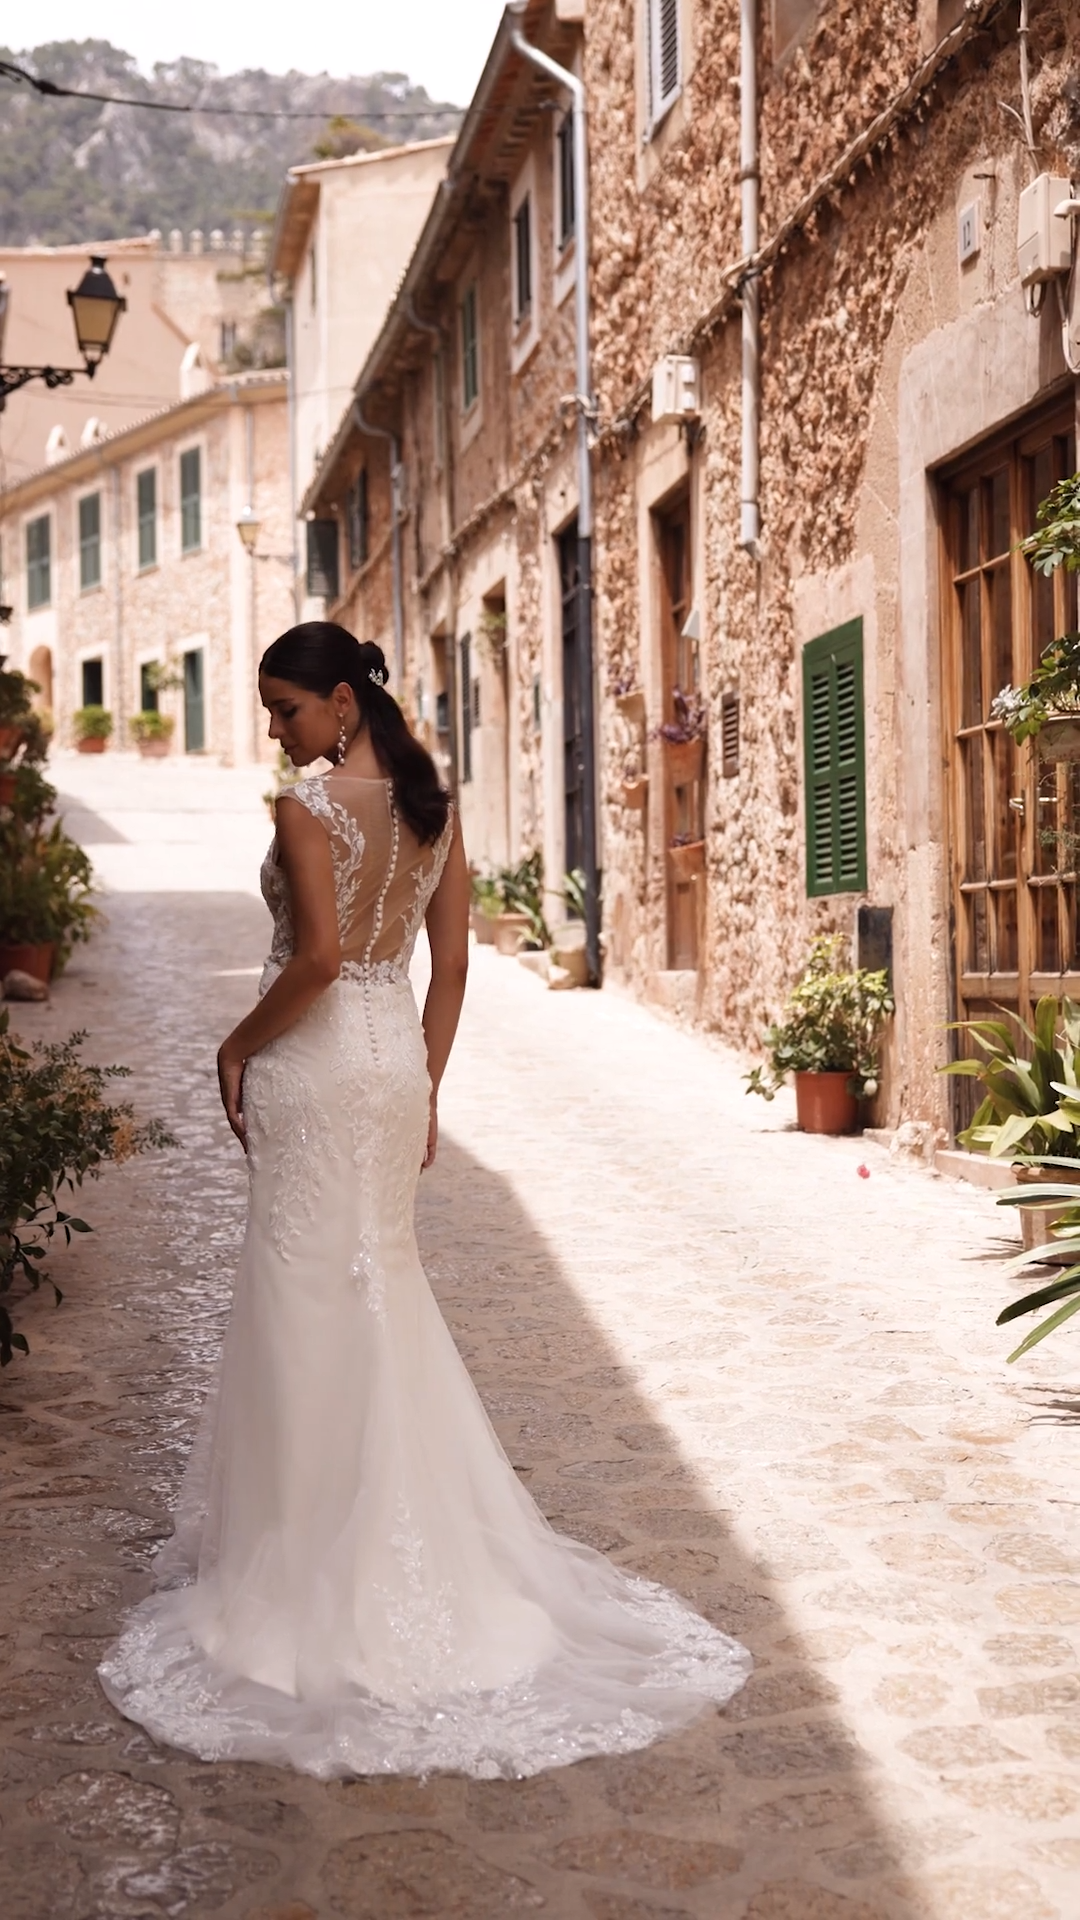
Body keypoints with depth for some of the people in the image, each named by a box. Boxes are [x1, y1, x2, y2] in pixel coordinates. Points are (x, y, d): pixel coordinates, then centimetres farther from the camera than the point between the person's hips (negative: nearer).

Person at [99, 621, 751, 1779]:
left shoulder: (308, 808, -15)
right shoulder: (434, 805, 8)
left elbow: (319, 956, -25)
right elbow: (451, 963, 9)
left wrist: (239, 1046, -11)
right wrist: (425, 1087, 14)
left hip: (316, 1066, -8)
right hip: (398, 1055, 8)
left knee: (310, 1302, 2)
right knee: (385, 1286, 19)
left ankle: (317, 1555, 13)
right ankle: (427, 1544, 29)